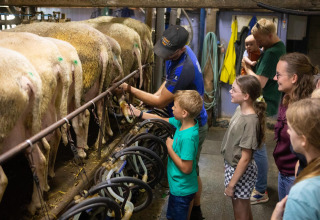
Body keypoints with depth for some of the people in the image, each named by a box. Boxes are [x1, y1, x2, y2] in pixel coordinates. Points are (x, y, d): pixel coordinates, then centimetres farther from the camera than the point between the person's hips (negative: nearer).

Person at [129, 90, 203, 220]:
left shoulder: (188, 137, -33)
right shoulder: (182, 123, -8)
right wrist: (139, 113, 5)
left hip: (182, 190, -9)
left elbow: (186, 168, -30)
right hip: (178, 185, 9)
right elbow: (163, 120, 7)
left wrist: (169, 147, -22)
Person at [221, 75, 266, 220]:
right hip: (232, 165, 8)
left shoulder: (250, 121, -27)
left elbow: (245, 158, -23)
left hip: (241, 170, -8)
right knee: (244, 208, 25)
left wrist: (231, 185, -17)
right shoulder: (240, 109, -2)